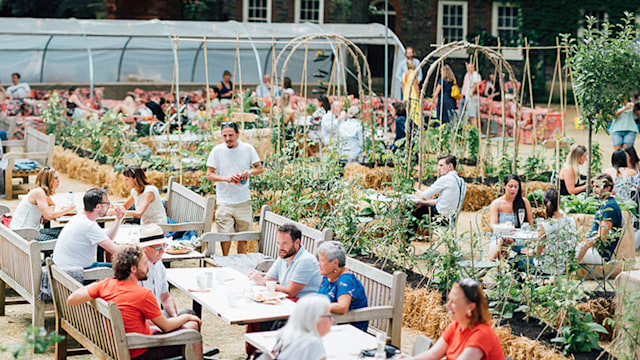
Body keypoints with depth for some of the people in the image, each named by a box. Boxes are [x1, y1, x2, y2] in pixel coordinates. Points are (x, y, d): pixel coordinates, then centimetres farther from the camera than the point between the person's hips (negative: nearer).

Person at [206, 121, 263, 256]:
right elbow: (209, 175, -1)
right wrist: (225, 178, -19)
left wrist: (250, 171, -13)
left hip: (244, 201, 2)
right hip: (224, 202, -2)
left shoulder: (247, 149, 1)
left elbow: (260, 168, 10)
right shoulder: (217, 150, -3)